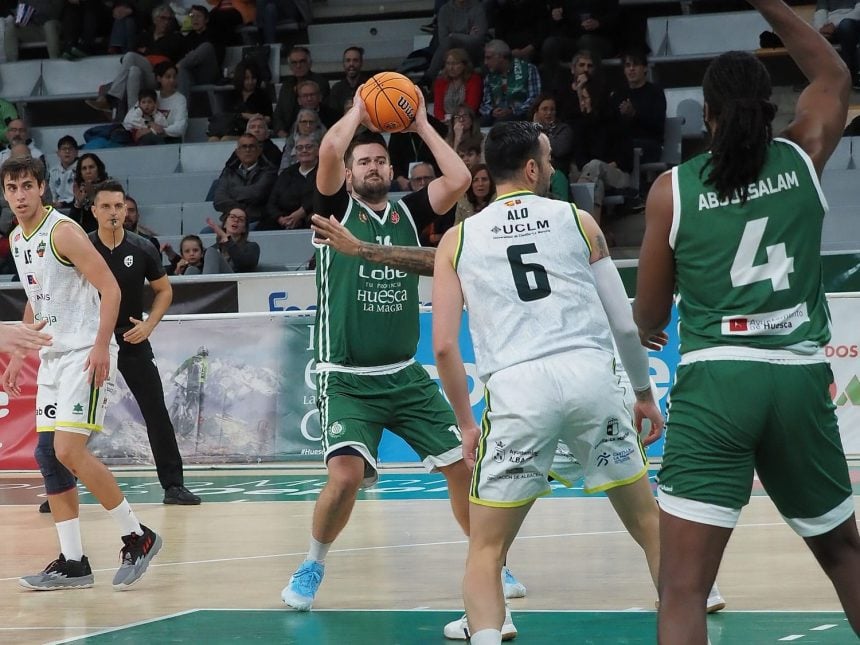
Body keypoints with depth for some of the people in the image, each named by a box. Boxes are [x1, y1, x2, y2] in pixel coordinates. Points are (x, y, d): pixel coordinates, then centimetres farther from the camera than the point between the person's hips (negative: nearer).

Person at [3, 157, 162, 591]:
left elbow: (110, 288, -16)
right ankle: (72, 563, 7)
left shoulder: (62, 231, -13)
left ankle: (138, 537, -4)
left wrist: (101, 345, -26)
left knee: (69, 450, -17)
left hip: (86, 355, -9)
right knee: (48, 455, 3)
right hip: (52, 356, 9)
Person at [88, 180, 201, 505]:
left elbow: (164, 290, 8)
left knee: (156, 413, -2)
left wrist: (148, 325, -5)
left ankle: (173, 485, 7)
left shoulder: (142, 249, -4)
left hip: (132, 339, 1)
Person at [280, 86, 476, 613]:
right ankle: (312, 566, 3)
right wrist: (359, 111, -4)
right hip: (348, 381, -4)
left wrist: (421, 124, 0)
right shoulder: (337, 211, -2)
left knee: (464, 465, 2)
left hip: (406, 376, 4)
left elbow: (459, 180, -8)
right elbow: (329, 152, -20)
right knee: (346, 476, -22)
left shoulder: (408, 213, 7)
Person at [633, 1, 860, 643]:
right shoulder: (803, 158, 7)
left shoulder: (672, 189, 2)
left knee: (683, 590, -9)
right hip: (800, 378, 3)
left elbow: (649, 319, 10)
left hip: (716, 380, -3)